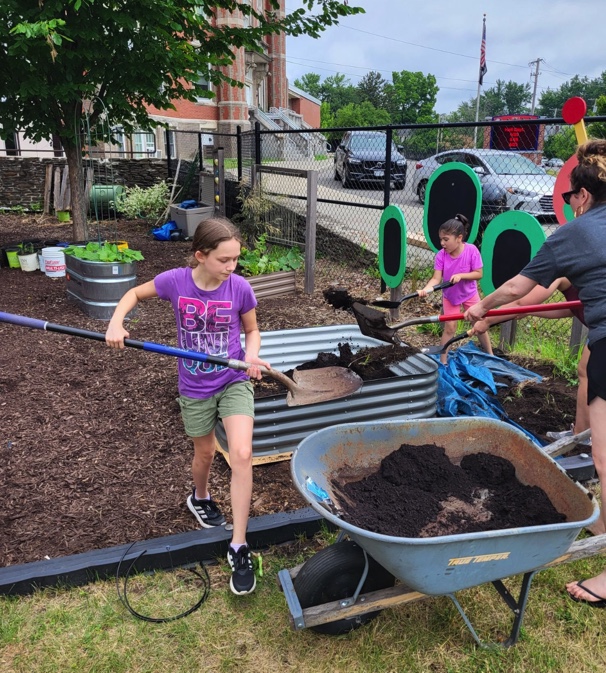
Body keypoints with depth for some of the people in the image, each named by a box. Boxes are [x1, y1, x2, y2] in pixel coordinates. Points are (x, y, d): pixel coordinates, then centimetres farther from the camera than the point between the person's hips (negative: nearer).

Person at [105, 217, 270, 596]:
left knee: (242, 455, -15)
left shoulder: (240, 288, -15)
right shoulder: (175, 281, -15)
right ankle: (200, 498, 55)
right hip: (195, 388, 1)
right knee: (205, 453, 19)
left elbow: (252, 330, 1)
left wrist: (252, 355, -20)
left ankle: (239, 548, -2)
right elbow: (135, 294, 4)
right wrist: (116, 323, -15)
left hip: (234, 383, 0)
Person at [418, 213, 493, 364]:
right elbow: (436, 278, -25)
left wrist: (460, 275, -35)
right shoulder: (441, 255, -21)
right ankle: (443, 362, 10)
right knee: (450, 327, -1)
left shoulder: (471, 250, -25)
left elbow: (478, 274, -21)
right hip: (449, 296, 0)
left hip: (469, 294, 0)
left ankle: (490, 356, 30)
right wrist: (425, 289, -43)